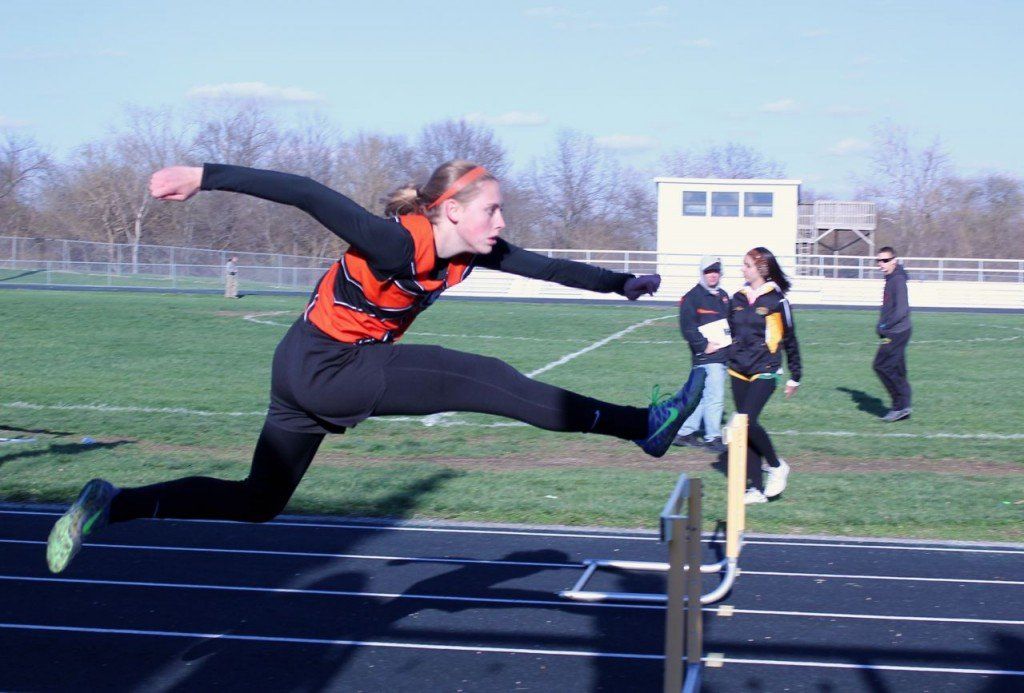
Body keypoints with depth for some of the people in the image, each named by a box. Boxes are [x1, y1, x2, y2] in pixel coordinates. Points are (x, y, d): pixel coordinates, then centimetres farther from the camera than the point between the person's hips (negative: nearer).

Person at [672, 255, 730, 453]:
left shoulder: (723, 296, 18)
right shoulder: (693, 297, -6)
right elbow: (687, 327, -12)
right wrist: (704, 345, -17)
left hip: (722, 353, 8)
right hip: (706, 355, -8)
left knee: (702, 396, 12)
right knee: (715, 396, -9)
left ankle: (685, 432, 20)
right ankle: (712, 437, 0)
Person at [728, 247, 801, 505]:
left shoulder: (776, 300, -6)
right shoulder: (738, 298, 9)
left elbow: (790, 340, 0)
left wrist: (795, 377, 3)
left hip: (765, 372, -6)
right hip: (739, 372, 6)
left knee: (747, 421, -20)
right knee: (745, 427, 4)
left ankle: (776, 466, 4)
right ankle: (756, 488, 10)